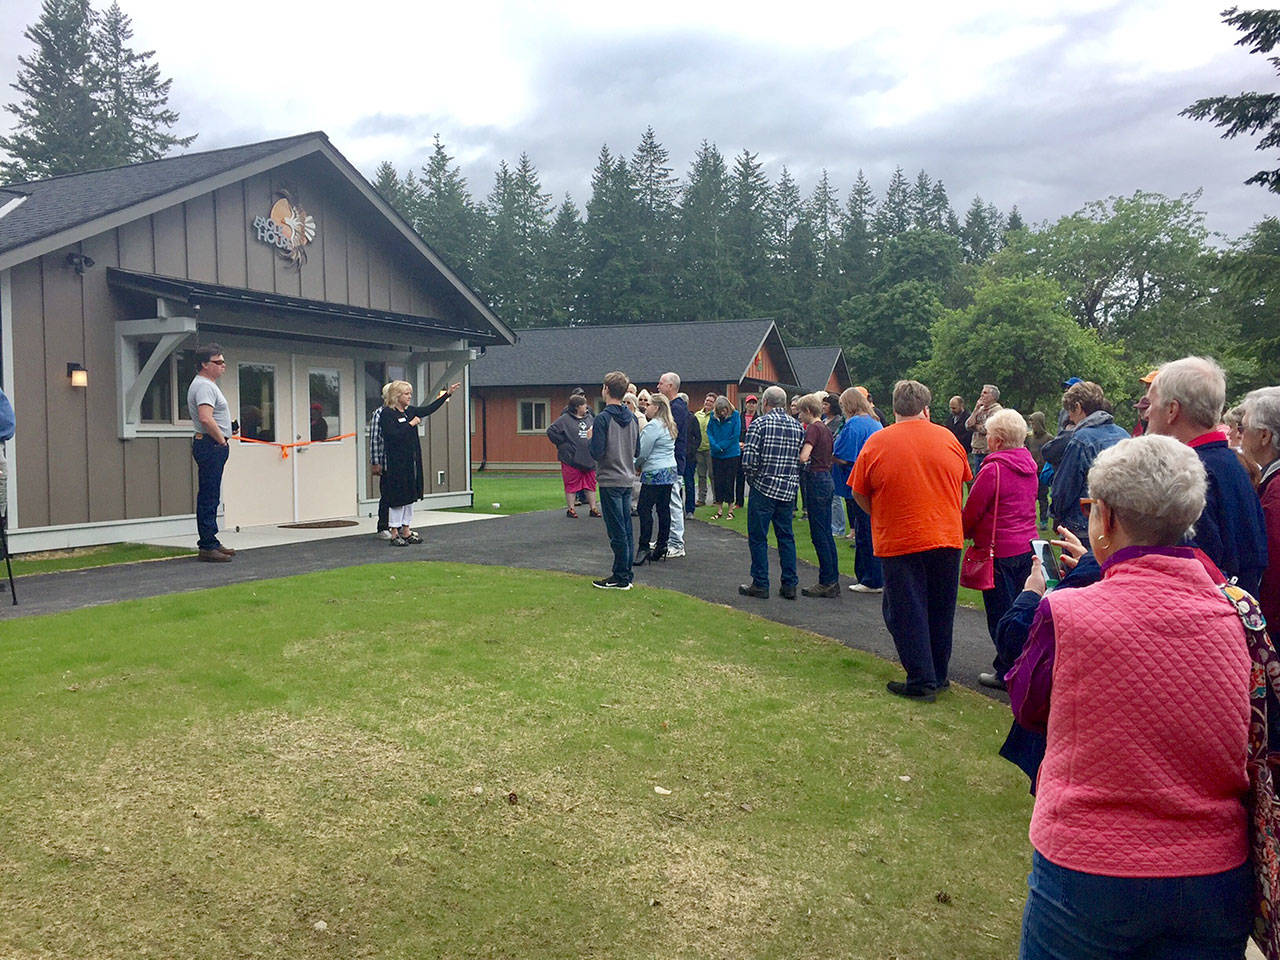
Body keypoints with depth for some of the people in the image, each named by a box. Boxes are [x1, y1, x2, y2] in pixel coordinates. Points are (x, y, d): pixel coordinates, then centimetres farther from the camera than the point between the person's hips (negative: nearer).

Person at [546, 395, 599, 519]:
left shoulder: (588, 419, 14)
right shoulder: (565, 419, -5)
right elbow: (551, 431, -11)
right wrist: (563, 443, -10)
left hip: (589, 460, 6)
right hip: (571, 459, -5)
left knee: (590, 485, 9)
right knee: (571, 485, 1)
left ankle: (593, 508, 16)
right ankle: (571, 509, 10)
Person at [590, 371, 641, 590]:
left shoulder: (603, 418, -14)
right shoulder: (632, 418, 7)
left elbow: (596, 453, -18)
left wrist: (591, 437, -1)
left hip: (610, 481, -7)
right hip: (628, 479, 7)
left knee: (617, 532, -3)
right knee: (626, 529, 12)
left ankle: (620, 578, 2)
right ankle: (626, 575, 18)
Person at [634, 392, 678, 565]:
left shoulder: (653, 426, -14)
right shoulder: (669, 426, 15)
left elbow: (642, 452, -12)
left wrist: (637, 466, 7)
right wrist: (641, 465, 19)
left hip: (655, 473, -10)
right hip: (670, 471, 10)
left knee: (644, 509, -7)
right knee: (664, 509, 9)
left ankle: (644, 548, -9)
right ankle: (661, 546, 13)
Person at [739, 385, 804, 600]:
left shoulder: (760, 423, -9)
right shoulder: (797, 426, 7)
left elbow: (749, 460, -15)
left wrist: (752, 477, 4)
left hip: (764, 487, -5)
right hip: (789, 490, 5)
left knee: (758, 537, 4)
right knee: (786, 536, 12)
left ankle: (760, 584, 7)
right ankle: (789, 585, 14)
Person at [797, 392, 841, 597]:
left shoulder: (813, 429, -13)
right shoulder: (825, 429, 14)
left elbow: (803, 457, -24)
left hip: (816, 480, -9)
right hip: (826, 478, 9)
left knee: (819, 534, -4)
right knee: (826, 533, 12)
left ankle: (827, 582, 0)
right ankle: (833, 581, 16)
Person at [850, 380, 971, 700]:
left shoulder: (877, 442, -7)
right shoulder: (948, 438, 1)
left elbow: (859, 494, -2)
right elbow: (964, 481, 13)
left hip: (899, 542, -3)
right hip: (947, 538, 3)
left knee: (906, 613, 7)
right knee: (940, 611, 16)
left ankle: (921, 681, 9)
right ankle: (938, 676, 26)